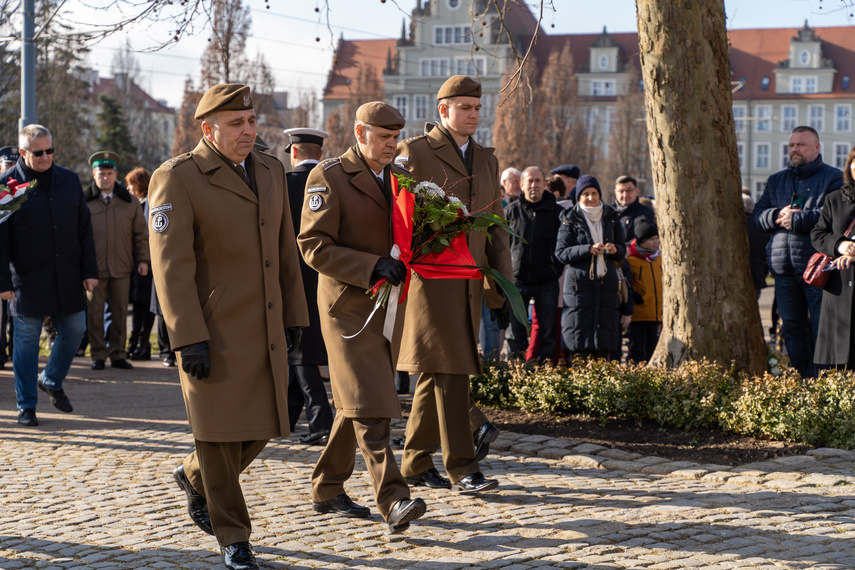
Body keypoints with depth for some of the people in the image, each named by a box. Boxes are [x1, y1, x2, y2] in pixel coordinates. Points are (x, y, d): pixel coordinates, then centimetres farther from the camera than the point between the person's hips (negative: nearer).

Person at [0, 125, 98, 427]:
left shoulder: (69, 180, 8)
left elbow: (84, 228, 12)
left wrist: (90, 270, 6)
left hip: (66, 277, 4)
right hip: (27, 280, -4)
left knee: (73, 331, 7)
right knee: (27, 339, 1)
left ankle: (52, 380, 33)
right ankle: (26, 406, 11)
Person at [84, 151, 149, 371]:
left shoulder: (130, 202, 9)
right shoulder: (84, 202, 3)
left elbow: (140, 233, 12)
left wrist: (143, 259, 6)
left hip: (121, 268, 2)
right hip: (93, 268, -1)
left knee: (120, 313, 4)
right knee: (95, 313, 1)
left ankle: (118, 354, 13)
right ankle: (98, 355, 10)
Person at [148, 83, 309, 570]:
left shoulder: (271, 170, 11)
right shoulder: (177, 178, -10)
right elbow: (171, 265, -14)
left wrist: (294, 317, 11)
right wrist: (189, 339, -19)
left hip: (266, 330, 6)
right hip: (213, 331, -6)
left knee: (264, 425, 10)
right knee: (221, 430, 1)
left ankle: (195, 477, 36)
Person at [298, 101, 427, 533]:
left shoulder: (400, 177, 13)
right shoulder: (329, 177, -9)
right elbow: (313, 246, -14)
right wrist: (372, 267, -22)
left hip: (389, 305, 7)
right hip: (348, 306, -7)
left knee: (355, 405, 13)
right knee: (369, 407, -13)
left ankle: (327, 490, 24)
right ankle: (393, 501, -20)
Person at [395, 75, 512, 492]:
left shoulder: (486, 161, 17)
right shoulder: (412, 154, -2)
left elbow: (495, 231, 18)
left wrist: (501, 290, 13)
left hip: (468, 285, 6)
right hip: (429, 281, -6)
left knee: (436, 374, 11)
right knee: (450, 372, -10)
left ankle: (416, 463, 19)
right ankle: (461, 468, -6)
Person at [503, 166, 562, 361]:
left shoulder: (557, 212, 4)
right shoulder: (511, 210, 5)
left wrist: (556, 269, 2)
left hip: (547, 281, 0)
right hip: (518, 280, 0)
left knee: (548, 333, 2)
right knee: (516, 332, 2)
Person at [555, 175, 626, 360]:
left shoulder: (611, 218, 14)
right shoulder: (570, 220, 3)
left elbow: (622, 250, 17)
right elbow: (561, 253, -4)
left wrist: (614, 249, -7)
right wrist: (588, 249, -16)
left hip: (606, 281, 3)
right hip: (579, 282, -3)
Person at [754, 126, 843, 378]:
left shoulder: (833, 178, 1)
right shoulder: (776, 180, 20)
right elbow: (758, 214, 14)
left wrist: (795, 219, -13)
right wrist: (778, 215, -8)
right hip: (784, 268, 6)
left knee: (822, 327, -7)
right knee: (793, 328, 8)